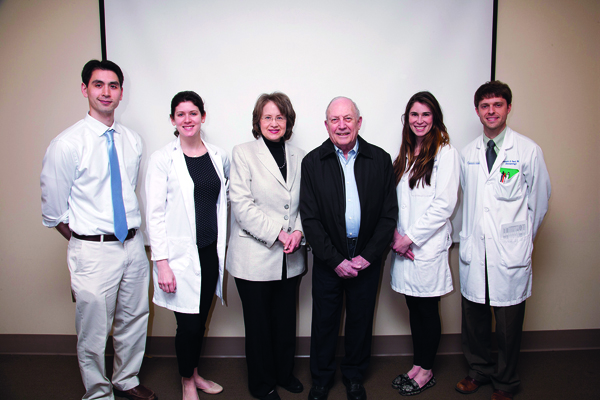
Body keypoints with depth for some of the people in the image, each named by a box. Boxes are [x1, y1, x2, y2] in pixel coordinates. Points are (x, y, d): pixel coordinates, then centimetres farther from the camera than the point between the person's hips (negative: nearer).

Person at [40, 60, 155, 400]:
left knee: (134, 321, 20)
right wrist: (85, 241, 3)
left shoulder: (133, 141, 3)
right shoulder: (67, 144, -13)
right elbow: (53, 212, -5)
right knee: (94, 334, 9)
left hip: (133, 244, 5)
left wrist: (129, 237, 11)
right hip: (93, 252, -5)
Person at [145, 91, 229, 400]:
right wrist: (162, 263, -13)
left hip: (211, 252, 5)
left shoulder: (218, 156, 6)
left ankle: (195, 374, 39)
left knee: (202, 319, 16)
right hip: (181, 255, -4)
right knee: (188, 325, 1)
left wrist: (222, 250, 14)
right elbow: (154, 215, -9)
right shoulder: (163, 159, -7)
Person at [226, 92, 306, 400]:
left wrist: (298, 231, -7)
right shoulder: (243, 153, -4)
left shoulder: (299, 157, 9)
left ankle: (284, 373, 38)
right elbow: (242, 205, -12)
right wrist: (277, 233, -17)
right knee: (259, 324, 9)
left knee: (286, 320, 15)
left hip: (290, 258, 4)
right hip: (255, 257, -4)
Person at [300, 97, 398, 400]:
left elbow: (389, 214, -1)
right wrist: (335, 260, -11)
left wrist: (367, 256, -8)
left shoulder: (381, 160, -1)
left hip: (367, 259, 1)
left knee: (361, 320, 14)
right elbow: (310, 218, -6)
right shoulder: (312, 162, -4)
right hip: (328, 259, -1)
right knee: (324, 321, 12)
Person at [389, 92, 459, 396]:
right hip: (403, 245, 6)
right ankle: (417, 365, 30)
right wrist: (396, 233, -3)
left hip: (428, 246, -6)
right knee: (414, 308, 15)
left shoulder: (445, 153, -9)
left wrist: (411, 237, -14)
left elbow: (444, 205, -15)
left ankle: (426, 371, 24)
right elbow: (395, 201, 12)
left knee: (428, 311, 7)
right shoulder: (405, 154, 12)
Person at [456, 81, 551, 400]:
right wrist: (467, 236, 11)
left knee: (508, 322, 8)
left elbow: (539, 201, 4)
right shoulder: (467, 154, 7)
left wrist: (522, 238, 9)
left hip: (510, 253, -3)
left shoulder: (529, 151, -4)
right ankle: (479, 371, 36)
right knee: (474, 317, 13)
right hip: (474, 251, 3)